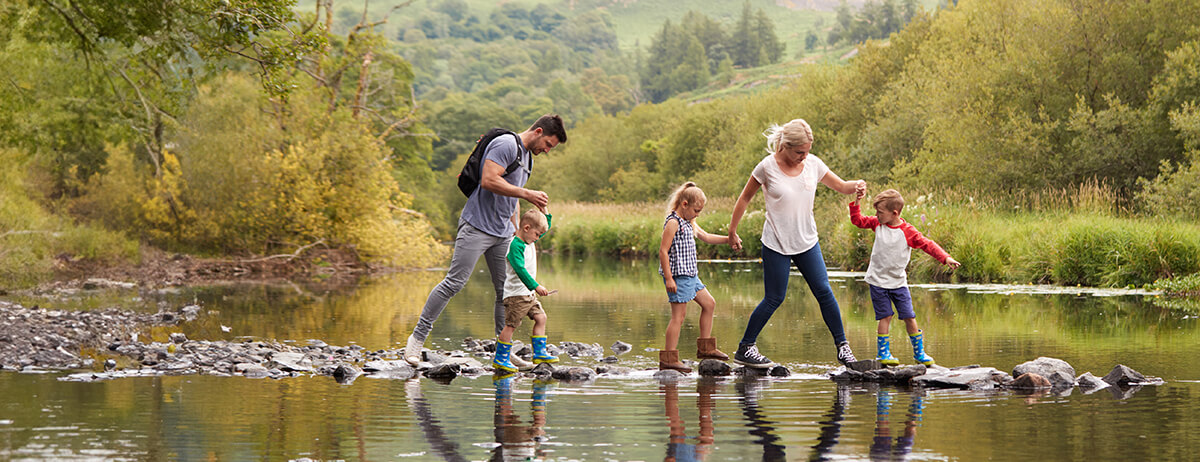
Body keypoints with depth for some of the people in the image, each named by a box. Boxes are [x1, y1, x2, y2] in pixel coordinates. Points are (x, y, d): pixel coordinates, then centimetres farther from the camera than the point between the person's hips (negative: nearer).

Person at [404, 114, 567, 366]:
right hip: (477, 227, -9)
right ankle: (418, 337, -3)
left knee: (508, 290, 4)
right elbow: (489, 180, -22)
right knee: (454, 283, -11)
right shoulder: (506, 144, -10)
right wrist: (527, 193, -19)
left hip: (503, 233, 9)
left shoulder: (528, 158, 21)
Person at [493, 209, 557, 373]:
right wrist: (535, 286, -34)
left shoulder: (529, 241, 11)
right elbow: (520, 269, -29)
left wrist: (546, 214, 10)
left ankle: (539, 353, 12)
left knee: (540, 317, 7)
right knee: (510, 325, -7)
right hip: (515, 294, -10)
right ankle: (500, 359, -3)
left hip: (528, 293, 10)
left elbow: (546, 228, 27)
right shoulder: (515, 245, -19)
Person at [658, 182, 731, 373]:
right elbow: (663, 251, -18)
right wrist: (668, 278, -21)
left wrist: (728, 239, 13)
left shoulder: (689, 223, 15)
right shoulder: (673, 223, -14)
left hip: (690, 275, 10)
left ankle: (705, 348, 25)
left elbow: (706, 237, 27)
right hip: (678, 275, -10)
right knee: (679, 314, -10)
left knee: (709, 303, 15)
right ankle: (668, 358, -9)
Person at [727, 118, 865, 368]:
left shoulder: (813, 164, -1)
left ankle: (842, 344, 11)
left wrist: (855, 186, -15)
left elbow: (841, 186, 9)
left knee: (824, 292, 0)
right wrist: (732, 231, 4)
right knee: (774, 298, -1)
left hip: (807, 242, 4)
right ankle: (744, 349, 10)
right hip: (776, 244, -4)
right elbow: (745, 198, 0)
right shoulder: (767, 167, -12)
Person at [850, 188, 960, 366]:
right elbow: (858, 220, 10)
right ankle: (883, 352, 3)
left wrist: (946, 258, -21)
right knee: (885, 316, -4)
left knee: (909, 317, 1)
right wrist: (856, 202, -2)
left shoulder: (907, 231, -13)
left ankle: (919, 352, 14)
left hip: (898, 282, -1)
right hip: (878, 280, 1)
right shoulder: (877, 224, -1)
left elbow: (927, 245, -12)